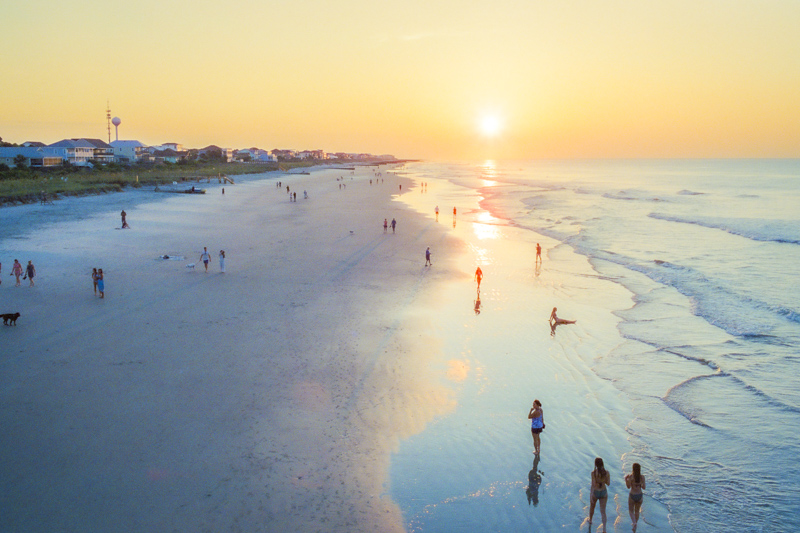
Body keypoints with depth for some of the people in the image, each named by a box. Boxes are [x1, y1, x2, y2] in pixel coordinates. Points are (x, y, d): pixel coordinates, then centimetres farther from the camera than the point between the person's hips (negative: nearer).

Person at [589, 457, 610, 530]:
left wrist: (591, 495, -17)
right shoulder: (606, 472, -10)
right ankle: (604, 528, -7)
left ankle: (590, 520, 49)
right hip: (604, 492, 2)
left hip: (595, 492, -2)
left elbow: (593, 484, -22)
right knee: (603, 511, 7)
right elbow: (608, 483, -2)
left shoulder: (593, 472, -20)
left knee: (592, 506, 27)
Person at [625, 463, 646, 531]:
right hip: (640, 495, 3)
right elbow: (644, 487, -1)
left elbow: (628, 486, -12)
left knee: (631, 510, 15)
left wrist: (626, 479, 1)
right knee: (637, 511, 20)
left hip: (632, 495, -3)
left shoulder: (631, 476, -15)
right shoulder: (642, 477, -6)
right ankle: (635, 526, 30)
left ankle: (634, 522, -9)